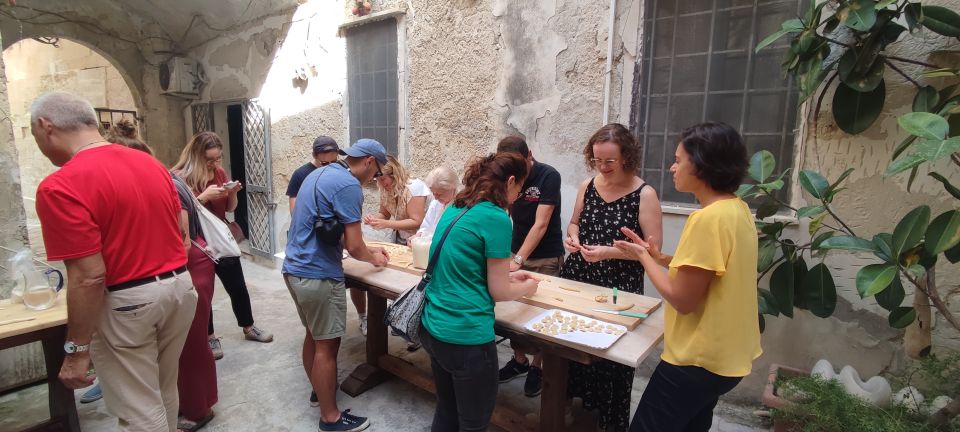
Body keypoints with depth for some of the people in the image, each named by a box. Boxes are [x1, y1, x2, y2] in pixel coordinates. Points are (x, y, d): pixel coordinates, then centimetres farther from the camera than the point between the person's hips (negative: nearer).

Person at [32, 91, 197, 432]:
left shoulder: (60, 187, -18)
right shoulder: (152, 165, 5)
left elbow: (89, 277, -21)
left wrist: (76, 351, -12)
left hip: (127, 301, -7)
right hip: (179, 285, 7)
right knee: (163, 392, 24)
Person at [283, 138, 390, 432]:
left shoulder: (319, 174, 13)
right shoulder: (349, 185, -17)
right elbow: (353, 246, -18)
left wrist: (367, 250, 20)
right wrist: (373, 258, 3)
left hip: (295, 269, 10)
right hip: (318, 276, -10)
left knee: (313, 335, 23)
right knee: (326, 345, 3)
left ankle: (318, 388, 41)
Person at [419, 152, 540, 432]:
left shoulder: (454, 209, 7)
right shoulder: (496, 218, -17)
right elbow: (499, 292, -11)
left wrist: (508, 275, 22)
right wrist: (528, 287, 9)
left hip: (432, 327, 8)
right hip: (465, 336, -8)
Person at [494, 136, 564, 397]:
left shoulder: (548, 176, -20)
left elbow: (541, 224, -25)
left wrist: (519, 260, -31)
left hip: (546, 257, -4)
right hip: (516, 251, 4)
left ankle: (537, 366, 24)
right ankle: (519, 360, 27)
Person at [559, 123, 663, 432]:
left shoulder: (644, 194, -12)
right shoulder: (588, 186, 2)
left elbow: (653, 248, -12)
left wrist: (609, 252, -22)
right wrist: (572, 237, -7)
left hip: (619, 288, -4)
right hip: (577, 278, 4)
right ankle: (575, 393, 38)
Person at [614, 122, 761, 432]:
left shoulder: (709, 218, -27)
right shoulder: (737, 208, 3)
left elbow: (682, 300, -24)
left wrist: (643, 256, -11)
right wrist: (660, 258, 4)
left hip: (698, 359, -9)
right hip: (724, 354, 9)